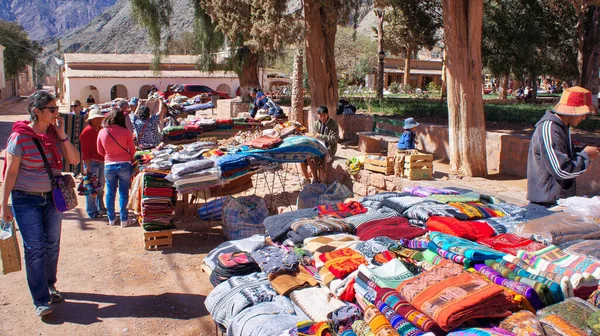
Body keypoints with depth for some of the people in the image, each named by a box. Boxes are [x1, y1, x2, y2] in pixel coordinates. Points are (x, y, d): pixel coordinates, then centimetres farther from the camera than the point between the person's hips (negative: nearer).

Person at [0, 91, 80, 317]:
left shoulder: (55, 133, -1)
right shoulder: (19, 137, -15)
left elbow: (74, 160, -5)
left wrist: (62, 135, -15)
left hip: (52, 197, 5)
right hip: (26, 200, -5)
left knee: (52, 245, 13)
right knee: (34, 249, -4)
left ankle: (49, 286, 32)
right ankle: (41, 300, 3)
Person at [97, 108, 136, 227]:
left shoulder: (102, 132, -4)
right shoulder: (125, 132, -11)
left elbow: (100, 151, 6)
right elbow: (132, 150, -1)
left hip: (108, 165, 2)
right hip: (124, 165, -2)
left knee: (110, 193, 13)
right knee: (123, 193, 5)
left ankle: (111, 219, 21)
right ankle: (124, 219, 10)